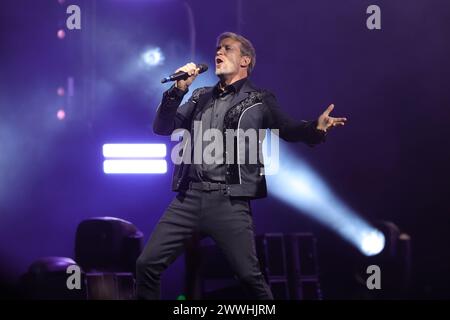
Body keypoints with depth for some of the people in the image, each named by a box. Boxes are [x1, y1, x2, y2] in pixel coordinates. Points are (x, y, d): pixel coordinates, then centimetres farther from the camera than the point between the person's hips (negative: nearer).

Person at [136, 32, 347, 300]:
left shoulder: (260, 101, 7)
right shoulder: (201, 98, 18)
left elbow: (289, 129, -1)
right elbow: (162, 128, 15)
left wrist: (316, 128, -23)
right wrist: (179, 90, 1)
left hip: (229, 201, -4)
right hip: (189, 197, 4)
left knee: (250, 275, -8)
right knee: (147, 264, -3)